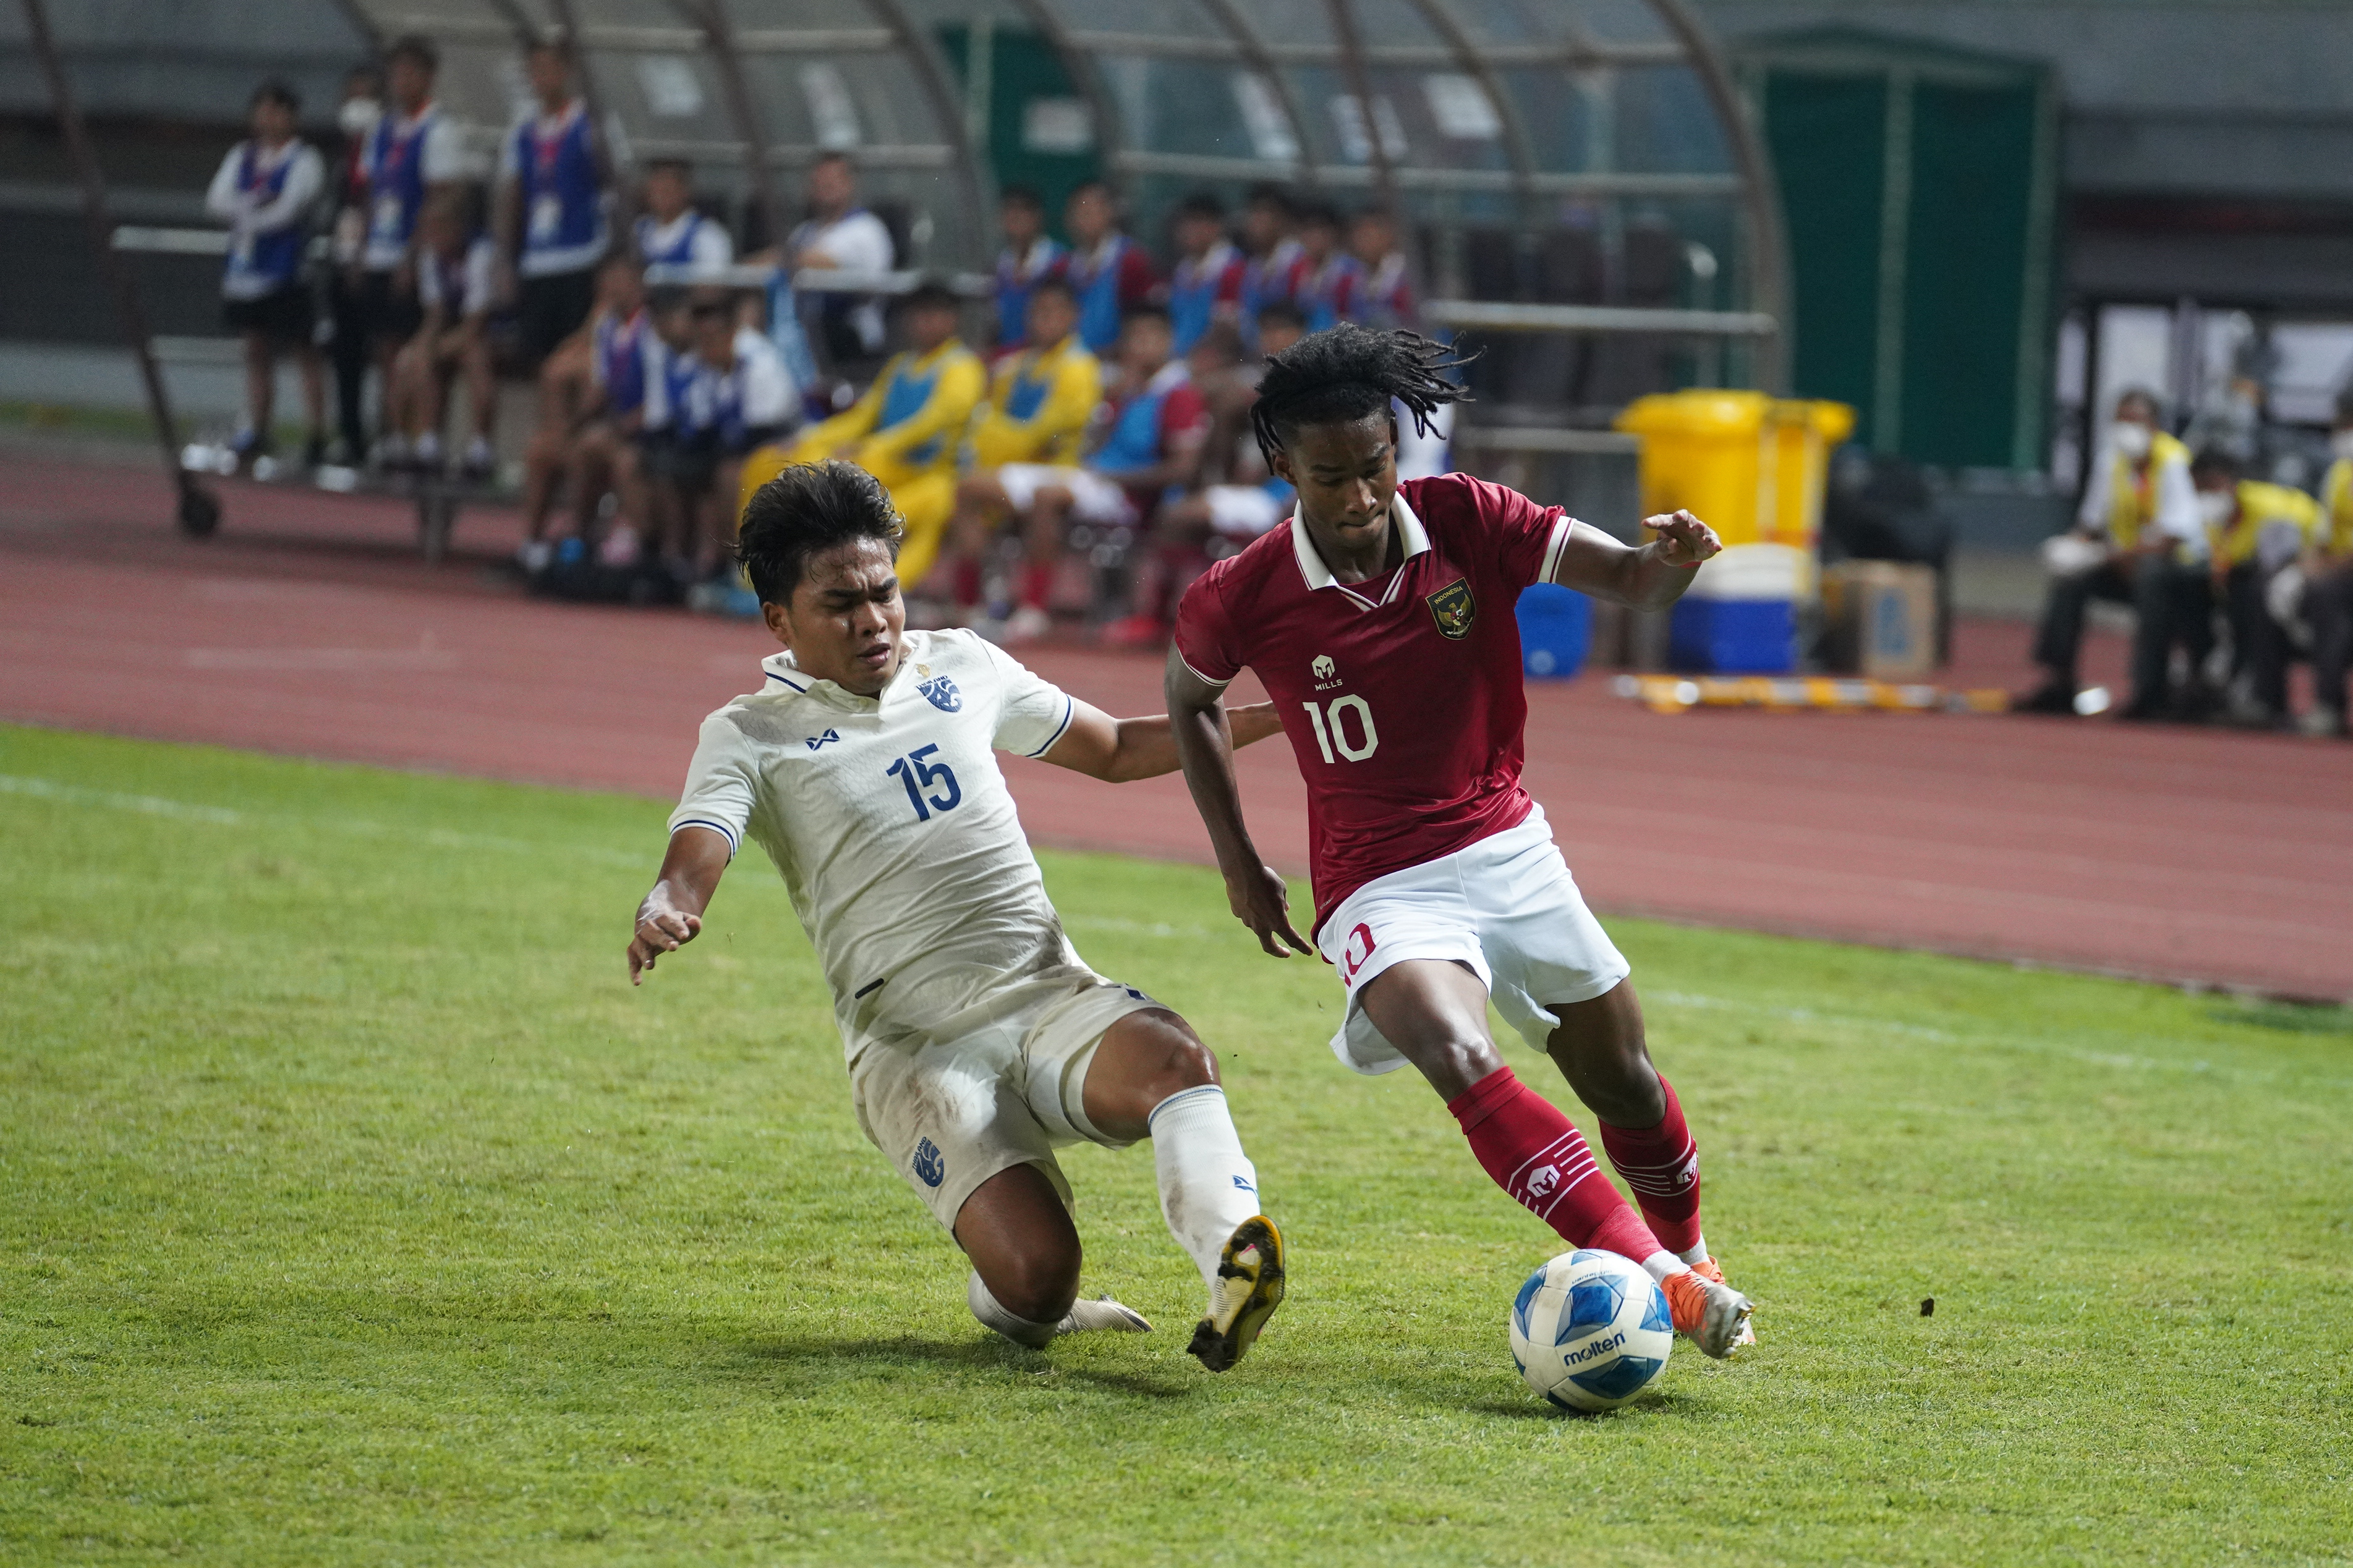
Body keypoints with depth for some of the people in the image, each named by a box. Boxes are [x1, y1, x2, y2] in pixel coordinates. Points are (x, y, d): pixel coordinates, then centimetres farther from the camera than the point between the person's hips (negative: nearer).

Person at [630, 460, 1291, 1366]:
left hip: (1051, 995, 3)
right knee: (1034, 1274, -23)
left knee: (1175, 1060, -33)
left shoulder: (959, 667, 16)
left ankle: (1234, 1263, -46)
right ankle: (1007, 1301, 10)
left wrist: (1276, 716, 22)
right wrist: (660, 917, -38)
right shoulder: (752, 735, 4)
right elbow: (692, 865, -13)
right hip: (913, 1046, -3)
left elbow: (1116, 751, 30)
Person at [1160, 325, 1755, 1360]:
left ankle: (1688, 1249, 41)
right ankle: (1651, 1274, -40)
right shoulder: (1242, 599, -11)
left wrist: (1674, 559, -37)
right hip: (1378, 885, -3)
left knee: (1621, 1081, 10)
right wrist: (1237, 864, 7)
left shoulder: (1465, 523, -8)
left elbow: (1629, 581, -12)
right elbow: (1188, 698, 10)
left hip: (1505, 846, 4)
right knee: (1457, 1055, -32)